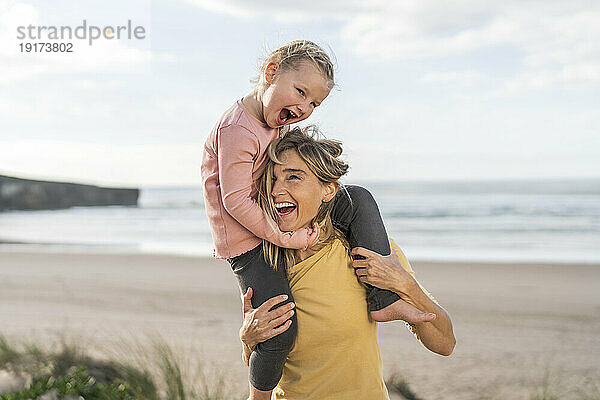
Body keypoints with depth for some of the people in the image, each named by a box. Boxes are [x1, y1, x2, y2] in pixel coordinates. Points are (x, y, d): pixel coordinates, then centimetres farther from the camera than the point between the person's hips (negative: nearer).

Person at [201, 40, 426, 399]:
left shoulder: (281, 123, 5)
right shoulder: (238, 130, -25)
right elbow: (236, 200, -26)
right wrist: (285, 237, -25)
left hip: (281, 222, 9)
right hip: (247, 242, -9)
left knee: (359, 200, -1)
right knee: (281, 331, -24)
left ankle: (383, 302, -3)